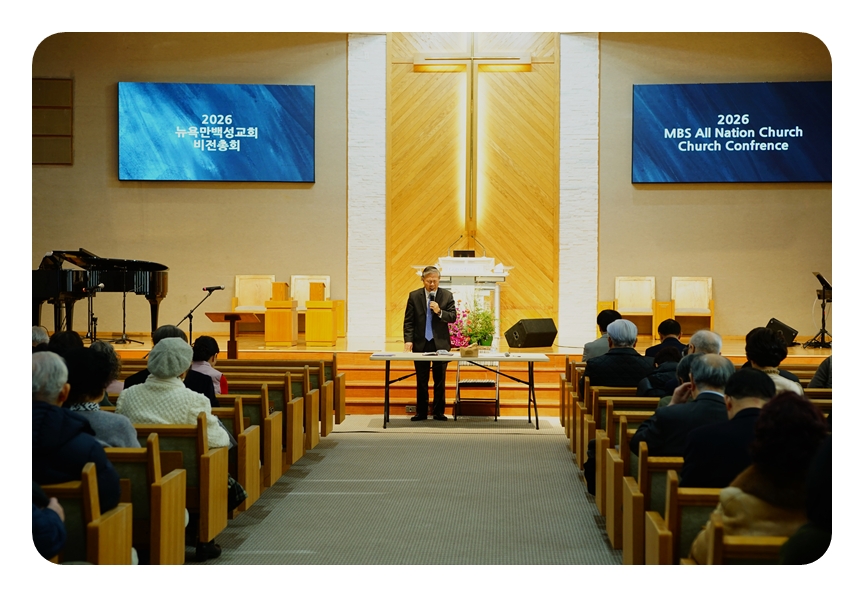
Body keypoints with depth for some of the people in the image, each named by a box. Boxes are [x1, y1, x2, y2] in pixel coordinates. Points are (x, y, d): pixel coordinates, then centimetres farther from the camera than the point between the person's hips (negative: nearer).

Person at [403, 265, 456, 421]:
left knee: (439, 380, 4)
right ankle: (421, 412, 13)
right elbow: (408, 321, 1)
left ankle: (438, 412, 11)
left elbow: (453, 317, -1)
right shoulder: (414, 296, 2)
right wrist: (408, 340, -10)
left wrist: (439, 312, -19)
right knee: (421, 381, 7)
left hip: (440, 343, 0)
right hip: (420, 344, 0)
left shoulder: (447, 295, 2)